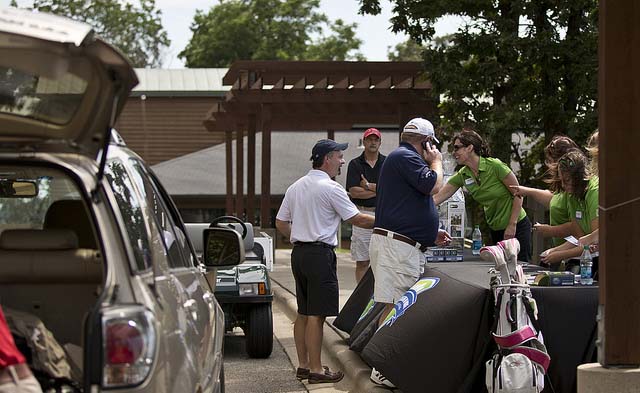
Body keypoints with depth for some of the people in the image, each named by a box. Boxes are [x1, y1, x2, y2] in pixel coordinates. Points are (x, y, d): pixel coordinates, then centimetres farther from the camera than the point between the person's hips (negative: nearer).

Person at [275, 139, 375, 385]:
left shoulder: (296, 187, 13)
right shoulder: (330, 188, -11)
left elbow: (280, 222, 17)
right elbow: (357, 219, -8)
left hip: (299, 253, 9)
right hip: (320, 254, -9)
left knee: (303, 313, 14)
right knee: (316, 314, -6)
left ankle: (303, 365, 20)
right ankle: (315, 369, -4)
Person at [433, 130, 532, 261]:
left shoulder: (495, 166, -19)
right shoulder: (462, 175, -3)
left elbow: (518, 195, -14)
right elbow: (437, 198, -4)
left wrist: (512, 225, -15)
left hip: (517, 227, -6)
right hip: (495, 229, 6)